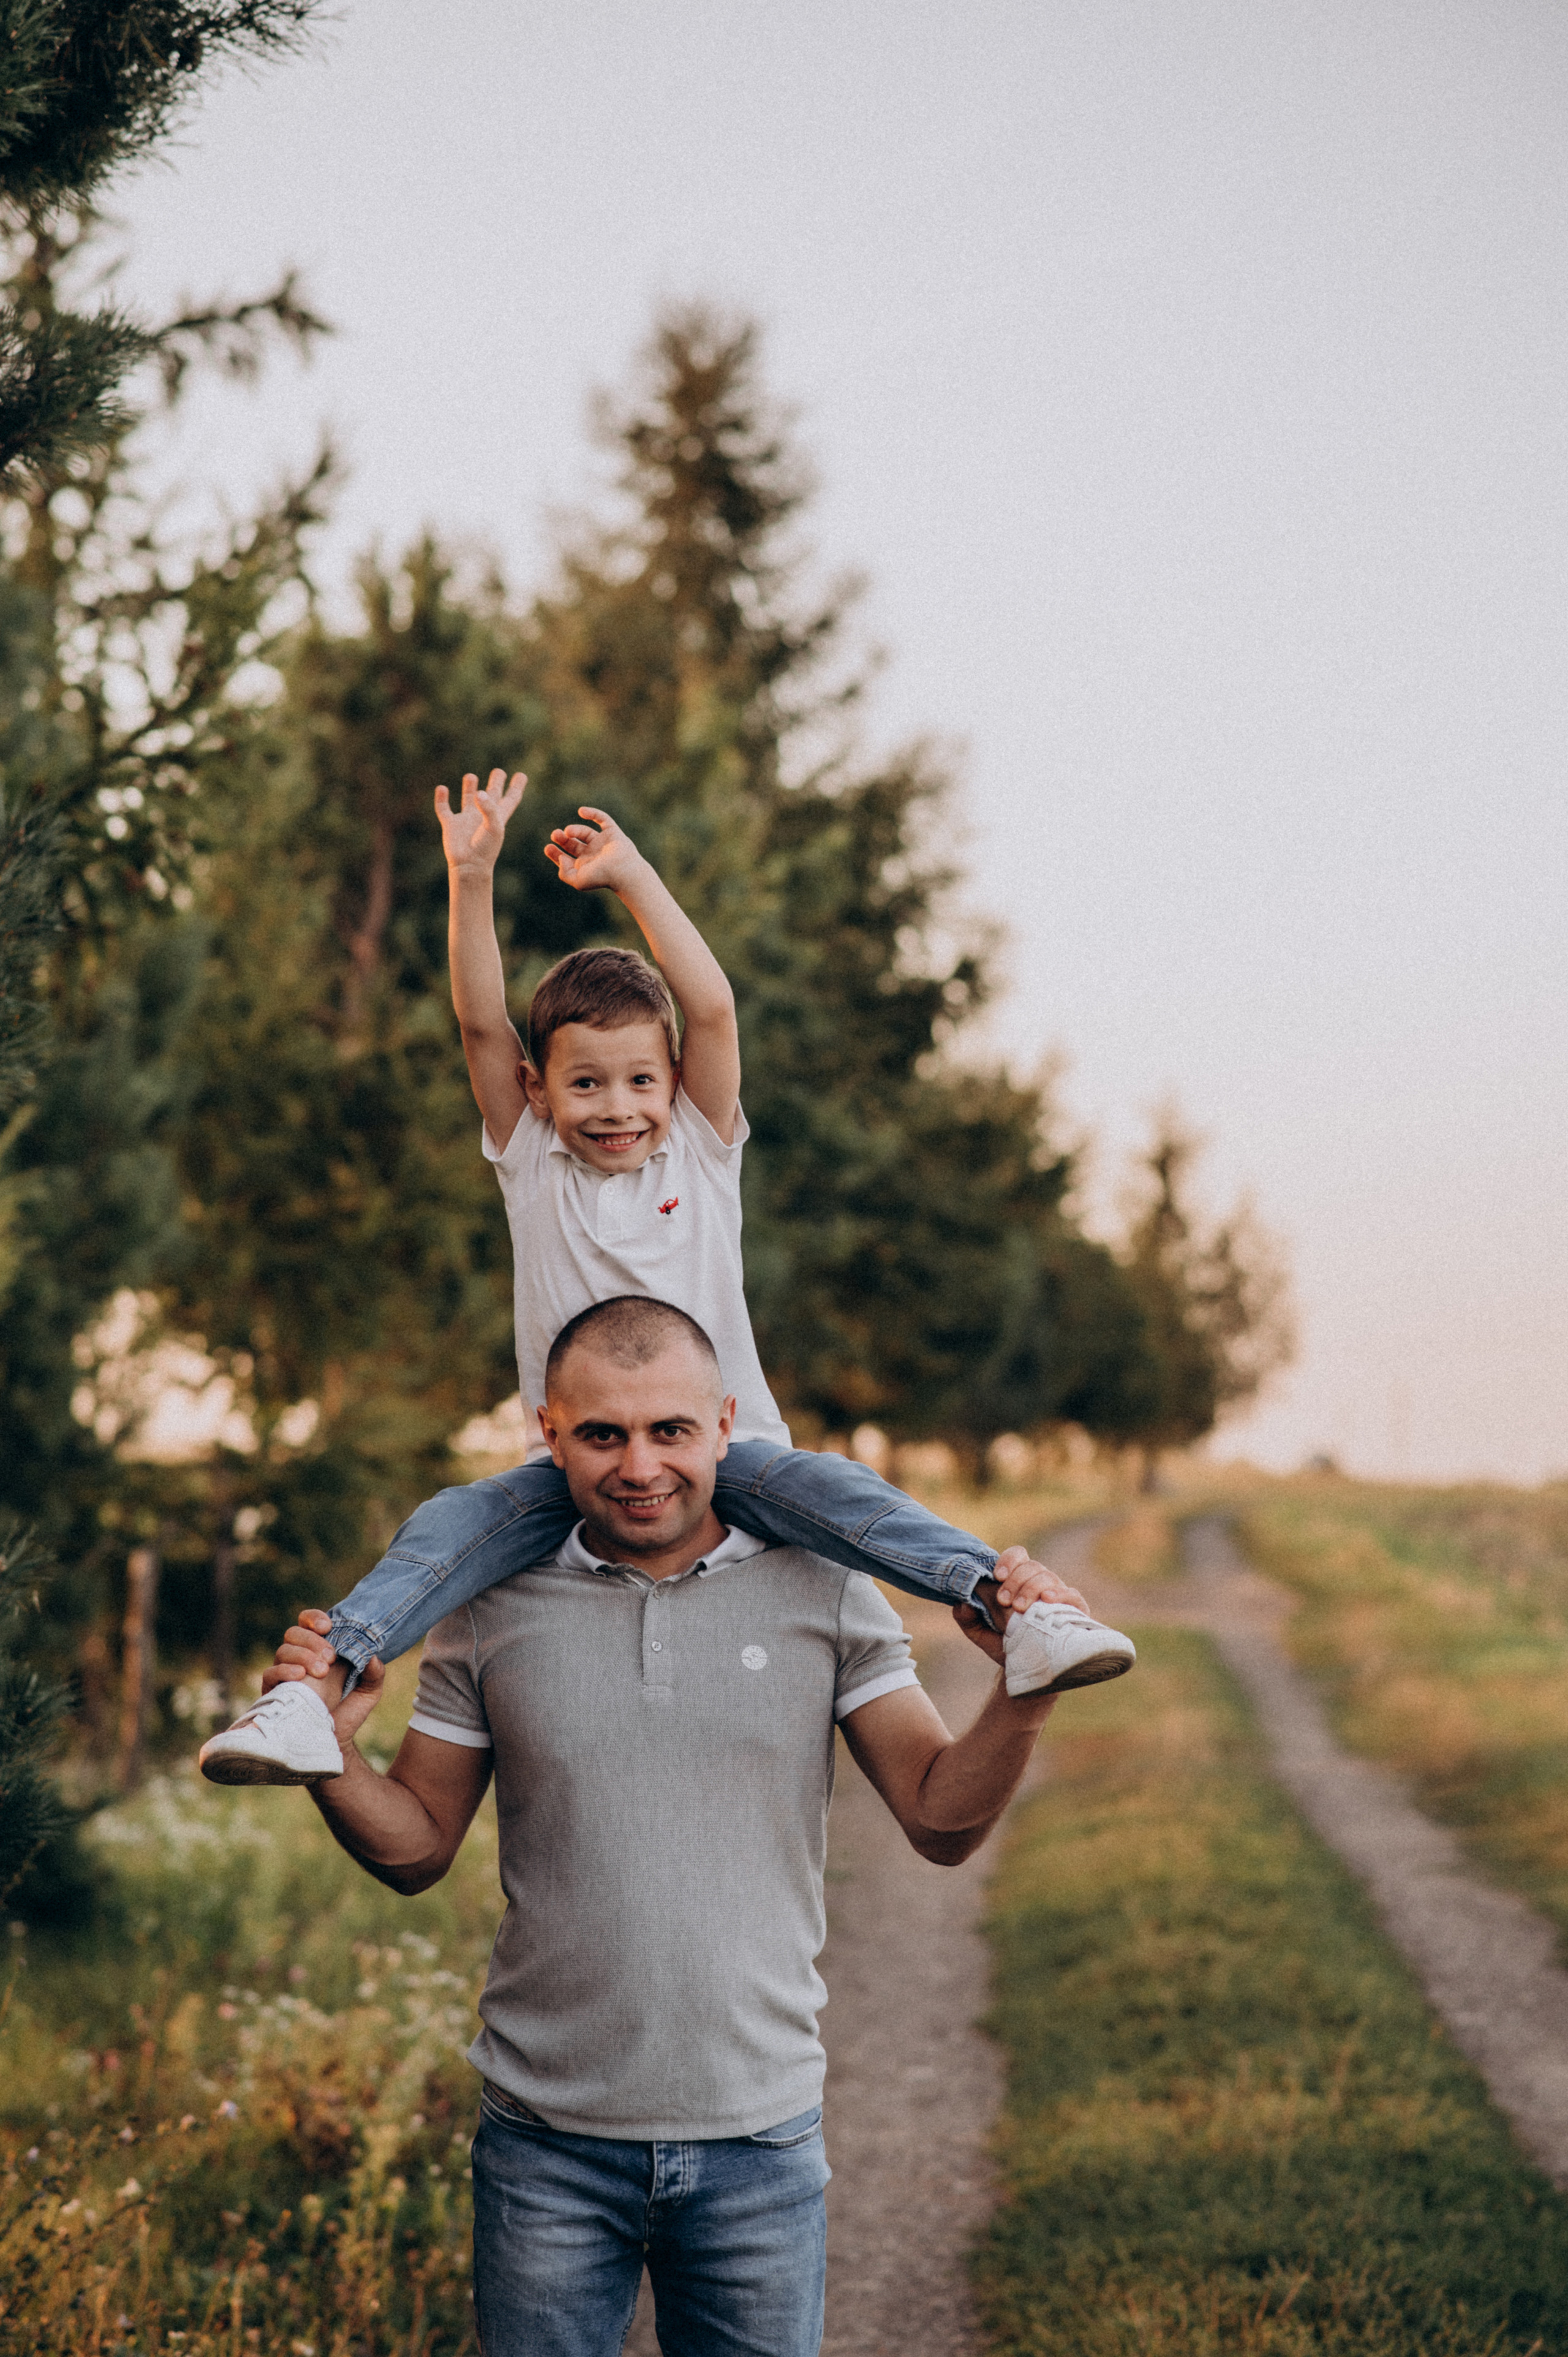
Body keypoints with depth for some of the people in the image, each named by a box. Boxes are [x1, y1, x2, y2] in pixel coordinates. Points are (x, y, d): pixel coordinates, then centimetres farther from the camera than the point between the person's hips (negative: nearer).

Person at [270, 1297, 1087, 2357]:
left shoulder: (822, 1593, 0)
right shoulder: (494, 1609, 1)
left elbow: (942, 1820, 0)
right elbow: (417, 1849, 6)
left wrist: (1028, 1692, -17)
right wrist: (330, 1754, -13)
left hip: (758, 2141, 0)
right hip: (548, 2151, 0)